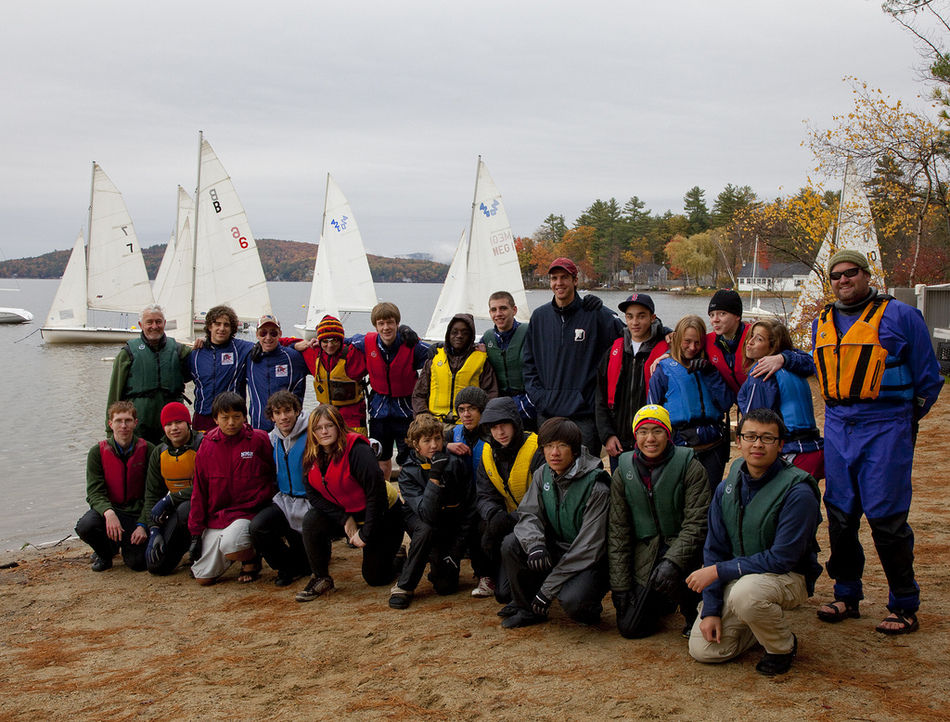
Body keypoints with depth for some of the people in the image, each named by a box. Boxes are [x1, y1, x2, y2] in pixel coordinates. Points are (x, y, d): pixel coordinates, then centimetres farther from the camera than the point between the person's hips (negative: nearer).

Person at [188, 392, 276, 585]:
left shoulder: (259, 440, -6)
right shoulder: (207, 446, 5)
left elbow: (273, 476, 3)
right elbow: (199, 491, 9)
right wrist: (196, 532, 6)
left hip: (249, 514, -4)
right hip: (216, 517, 4)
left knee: (229, 544, -34)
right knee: (203, 577, -4)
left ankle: (252, 560, 1)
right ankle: (239, 552, 25)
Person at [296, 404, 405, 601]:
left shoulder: (357, 450, -27)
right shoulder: (312, 457, -6)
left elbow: (377, 491, -28)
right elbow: (314, 495, -6)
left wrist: (365, 535, -24)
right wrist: (345, 519, -19)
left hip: (384, 516, -5)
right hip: (346, 514, 5)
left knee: (375, 578, 0)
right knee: (312, 521, -23)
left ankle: (396, 557, 33)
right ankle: (321, 579, -8)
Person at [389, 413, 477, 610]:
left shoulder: (455, 464, -14)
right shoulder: (408, 473, -18)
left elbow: (469, 507, -9)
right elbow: (427, 515, -31)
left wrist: (457, 548, -13)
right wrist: (434, 477, -41)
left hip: (451, 525, 1)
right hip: (419, 522, -1)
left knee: (446, 587, -14)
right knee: (426, 528, -38)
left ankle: (437, 561, 22)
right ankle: (404, 586, -21)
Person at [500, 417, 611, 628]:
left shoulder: (596, 488, -23)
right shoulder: (543, 474, -3)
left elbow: (588, 548, -23)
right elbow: (528, 514, -3)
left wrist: (548, 589, -22)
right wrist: (535, 544, -29)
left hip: (590, 562, -6)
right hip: (556, 550, 6)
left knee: (572, 600, -34)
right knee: (511, 545, -17)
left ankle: (590, 610, 4)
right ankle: (527, 608, 3)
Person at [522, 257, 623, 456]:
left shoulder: (594, 314, -2)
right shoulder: (540, 316, 10)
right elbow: (529, 362, 13)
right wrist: (538, 396, 4)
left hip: (584, 411, -3)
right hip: (547, 412, 4)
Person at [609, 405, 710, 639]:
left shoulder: (689, 467, -11)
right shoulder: (624, 472, -1)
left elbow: (696, 523, -14)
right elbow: (617, 532, 0)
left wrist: (673, 560, -30)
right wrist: (620, 586, -4)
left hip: (683, 549, -3)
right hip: (645, 554, 3)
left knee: (666, 577, -36)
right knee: (630, 628, -4)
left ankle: (694, 613, -2)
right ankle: (665, 601, 28)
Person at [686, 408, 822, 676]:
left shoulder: (797, 492, -20)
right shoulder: (726, 489, -1)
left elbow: (782, 558, -23)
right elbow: (714, 550, 2)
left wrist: (720, 570, -22)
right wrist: (710, 609, -7)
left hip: (790, 577, -5)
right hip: (737, 577, 5)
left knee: (745, 591, -38)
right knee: (703, 650, -7)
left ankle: (783, 646, -7)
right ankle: (765, 622, 19)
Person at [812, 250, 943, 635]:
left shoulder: (899, 315, -3)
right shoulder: (822, 323, 13)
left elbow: (927, 377, 2)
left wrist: (905, 419, 6)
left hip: (885, 429, -5)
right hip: (838, 429, 6)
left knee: (885, 516, -6)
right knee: (840, 515, 9)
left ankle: (905, 607, 7)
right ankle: (846, 595, 23)